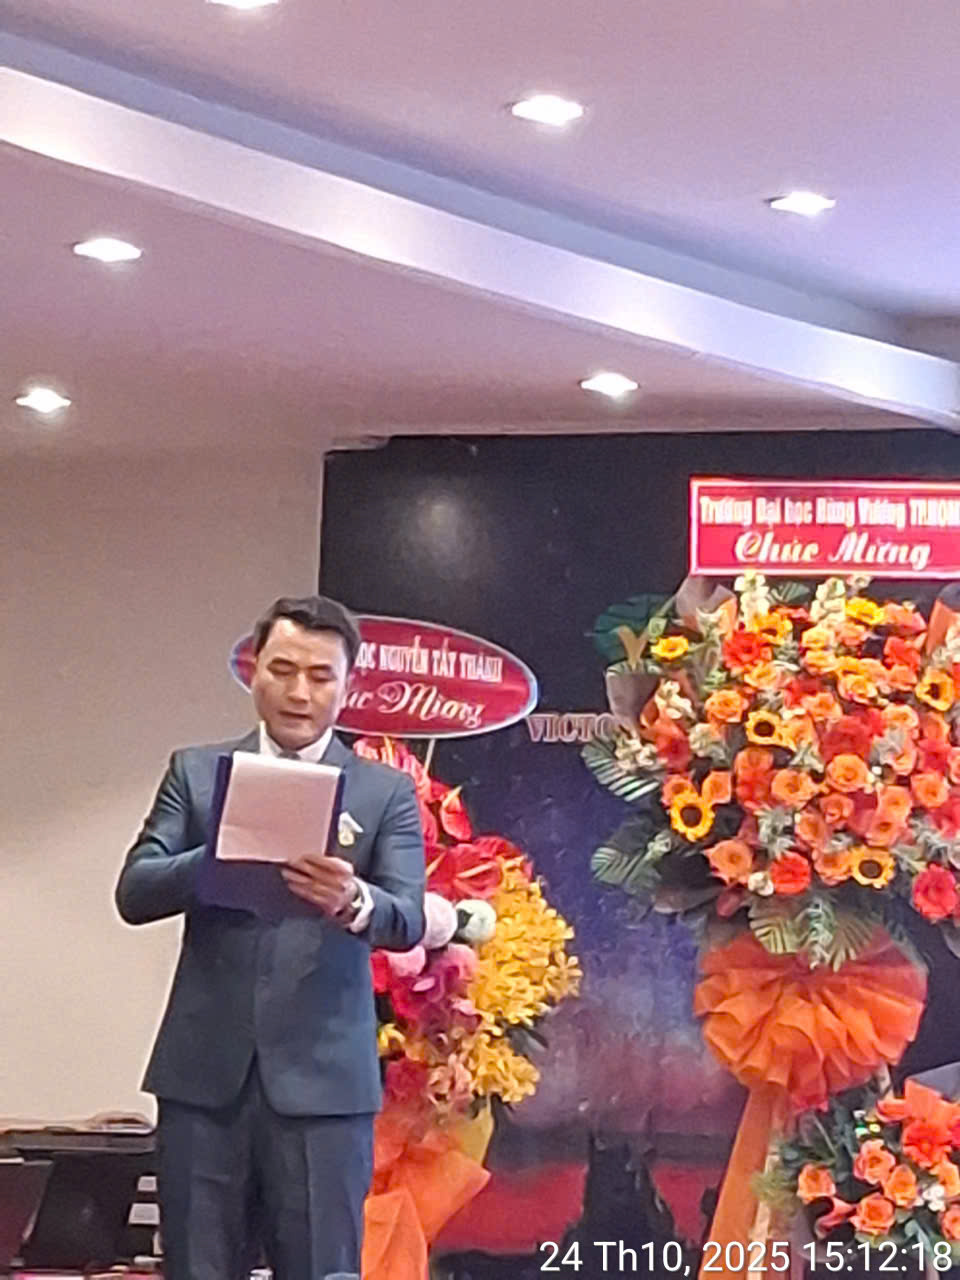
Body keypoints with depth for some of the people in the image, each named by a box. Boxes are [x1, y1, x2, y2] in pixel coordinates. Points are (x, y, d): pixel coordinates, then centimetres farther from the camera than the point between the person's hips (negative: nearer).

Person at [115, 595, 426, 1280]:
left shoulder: (387, 793, 5)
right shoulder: (195, 772, 9)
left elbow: (408, 920, -7)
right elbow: (134, 892, -1)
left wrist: (352, 901, -31)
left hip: (323, 1078, -1)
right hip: (203, 1073, 1)